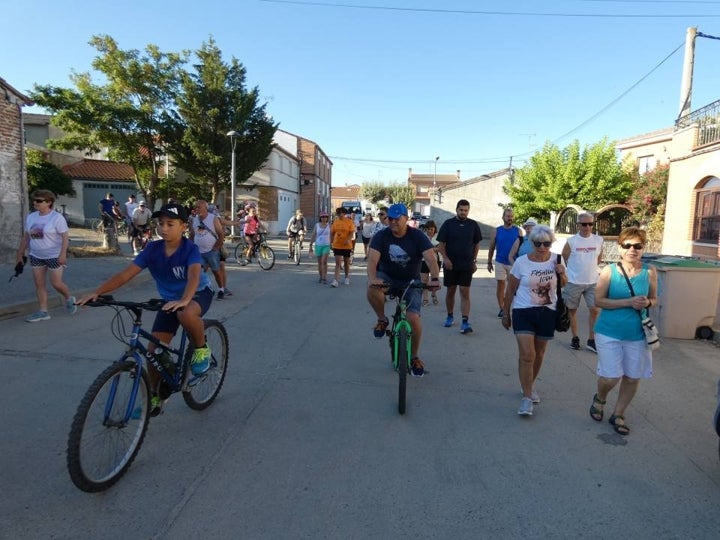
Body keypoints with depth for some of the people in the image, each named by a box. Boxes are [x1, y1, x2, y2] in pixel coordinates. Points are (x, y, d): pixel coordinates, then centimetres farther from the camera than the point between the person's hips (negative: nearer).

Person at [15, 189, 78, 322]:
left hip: (54, 256, -6)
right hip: (36, 256, 6)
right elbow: (26, 236, 13)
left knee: (56, 283, -5)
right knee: (39, 284, 5)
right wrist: (20, 254, 13)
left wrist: (63, 254, -25)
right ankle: (42, 312, 11)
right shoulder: (30, 217, 6)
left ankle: (69, 299, 24)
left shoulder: (57, 217, -13)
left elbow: (65, 236, -16)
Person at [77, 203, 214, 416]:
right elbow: (126, 274, -17)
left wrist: (184, 300, -59)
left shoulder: (190, 249, -23)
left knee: (186, 314, -41)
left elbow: (194, 275, -40)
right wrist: (97, 292, -29)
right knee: (153, 350, -3)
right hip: (170, 301, 5)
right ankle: (155, 395, 18)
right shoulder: (152, 249, -12)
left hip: (198, 294, -5)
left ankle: (201, 348, -11)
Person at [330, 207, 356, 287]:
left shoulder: (349, 221, -5)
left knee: (346, 262, 14)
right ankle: (336, 281, -11)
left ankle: (347, 278, 32)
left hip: (347, 246, -1)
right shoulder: (335, 222, 3)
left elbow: (352, 233, -11)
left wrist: (348, 239, -27)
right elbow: (332, 233, 9)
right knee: (337, 263, -6)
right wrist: (332, 242, 2)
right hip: (337, 246, 1)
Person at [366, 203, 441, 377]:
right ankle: (382, 320, -5)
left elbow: (431, 259, -25)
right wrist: (372, 278, -46)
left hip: (410, 282, 0)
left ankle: (415, 357, 12)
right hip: (387, 277, 0)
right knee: (372, 290, -35)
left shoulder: (418, 236, -13)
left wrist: (434, 278, -44)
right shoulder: (381, 237, -12)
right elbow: (372, 259, -25)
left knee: (413, 319, -14)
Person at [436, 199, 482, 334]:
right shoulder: (448, 224, -1)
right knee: (450, 291, 11)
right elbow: (441, 244, -1)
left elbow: (476, 244, 12)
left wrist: (474, 260, 8)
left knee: (465, 293, -6)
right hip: (450, 264, 0)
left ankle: (465, 322, -9)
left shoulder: (473, 225, 4)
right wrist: (445, 258, -14)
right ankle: (450, 316, 28)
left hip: (467, 265, 0)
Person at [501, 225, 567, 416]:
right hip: (523, 312, -3)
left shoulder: (556, 260, -1)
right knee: (526, 355, -12)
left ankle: (530, 385, 38)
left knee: (539, 354, 15)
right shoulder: (521, 262, -9)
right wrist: (505, 313, 4)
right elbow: (510, 289, 0)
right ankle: (526, 398, -4)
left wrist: (561, 273, -8)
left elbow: (563, 284, 14)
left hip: (547, 313, 3)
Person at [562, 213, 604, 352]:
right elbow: (565, 257, 5)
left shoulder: (598, 240, -1)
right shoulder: (571, 241, -9)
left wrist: (590, 268, 13)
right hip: (574, 282, -2)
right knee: (572, 310, 8)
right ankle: (575, 338, 23)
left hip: (592, 282, 2)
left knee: (594, 310, -1)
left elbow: (599, 257, 14)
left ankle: (591, 340, 11)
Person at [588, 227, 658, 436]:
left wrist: (647, 303, -13)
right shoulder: (609, 271, -9)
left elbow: (654, 299, 10)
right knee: (611, 377, -5)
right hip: (609, 333, -3)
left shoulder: (649, 272, -3)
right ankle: (600, 398, 30)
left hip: (637, 334, 3)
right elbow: (598, 301, -11)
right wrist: (628, 302, -20)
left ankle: (618, 415, 32)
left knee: (633, 378, 9)